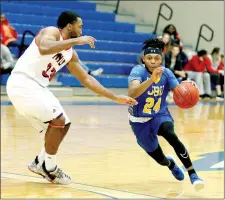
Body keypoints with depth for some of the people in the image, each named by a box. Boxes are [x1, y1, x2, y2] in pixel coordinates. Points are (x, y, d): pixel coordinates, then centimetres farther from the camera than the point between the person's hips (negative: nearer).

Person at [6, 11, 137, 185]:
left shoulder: (71, 54, 15)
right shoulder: (52, 32, -8)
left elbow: (86, 79, 20)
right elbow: (44, 49, -32)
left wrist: (116, 98, 19)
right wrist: (76, 41, -25)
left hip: (36, 87, 9)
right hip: (22, 83, -9)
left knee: (62, 124, 13)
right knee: (58, 120, -16)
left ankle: (40, 162, 23)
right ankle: (49, 168, -1)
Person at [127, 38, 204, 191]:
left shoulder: (166, 73, -12)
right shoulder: (138, 71, -24)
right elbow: (131, 94, -43)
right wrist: (151, 79, -57)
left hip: (160, 115, 1)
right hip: (140, 120, -1)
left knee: (171, 136, -33)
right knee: (160, 160, 6)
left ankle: (193, 174, -26)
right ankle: (171, 163, 46)